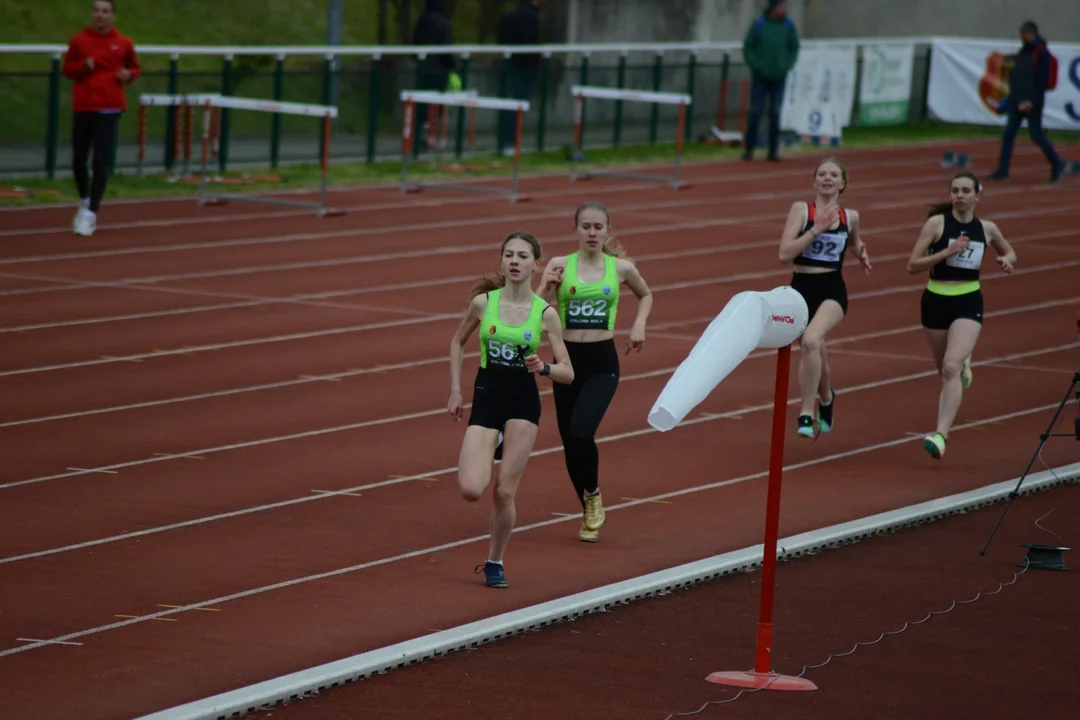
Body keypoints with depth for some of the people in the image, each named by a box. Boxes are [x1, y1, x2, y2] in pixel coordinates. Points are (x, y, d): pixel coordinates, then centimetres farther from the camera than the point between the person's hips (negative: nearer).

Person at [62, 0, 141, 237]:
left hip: (109, 108, -2)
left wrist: (128, 75, -6)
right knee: (78, 161, 5)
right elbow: (67, 69, 9)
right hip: (83, 106, 2)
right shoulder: (79, 40, 2)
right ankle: (85, 201, 33)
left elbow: (135, 68, 16)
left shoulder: (123, 43, 2)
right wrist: (83, 66, -11)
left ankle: (91, 214, -6)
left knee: (101, 162, -9)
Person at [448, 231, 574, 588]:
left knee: (504, 494, -3)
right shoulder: (483, 302, -3)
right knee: (471, 490, -14)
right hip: (485, 398, 1)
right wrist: (455, 391, 8)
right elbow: (458, 342, 14)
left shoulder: (545, 313, -5)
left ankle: (495, 562, 19)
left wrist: (543, 368, -22)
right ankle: (492, 451, 22)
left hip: (523, 401, -1)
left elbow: (568, 373, -1)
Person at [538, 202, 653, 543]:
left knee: (581, 433, -22)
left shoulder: (621, 268, 1)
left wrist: (639, 325, 7)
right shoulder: (560, 265, -1)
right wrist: (547, 287, -22)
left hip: (602, 362, -2)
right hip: (568, 359, 2)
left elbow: (645, 295, 22)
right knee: (570, 441, 5)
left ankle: (593, 495, 6)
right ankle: (590, 514, 26)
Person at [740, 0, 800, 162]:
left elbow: (794, 47, 7)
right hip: (760, 77, -2)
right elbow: (748, 47, -3)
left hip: (779, 78, 2)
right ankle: (749, 149, 7)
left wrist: (787, 66, -5)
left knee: (775, 114, 2)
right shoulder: (759, 24, -7)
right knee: (755, 113, 0)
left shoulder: (788, 26, -1)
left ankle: (773, 150, 8)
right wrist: (756, 66, -11)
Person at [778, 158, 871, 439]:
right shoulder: (801, 209, -2)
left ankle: (807, 413, -23)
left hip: (833, 290, -1)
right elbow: (785, 254, -11)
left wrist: (861, 253, 10)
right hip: (801, 289, 1)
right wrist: (815, 230, -17)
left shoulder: (850, 216, 6)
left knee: (811, 340, -30)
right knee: (814, 354, 15)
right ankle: (826, 397, 51)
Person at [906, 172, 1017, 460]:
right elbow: (912, 265, -9)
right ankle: (963, 363, 55)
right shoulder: (937, 223, -5)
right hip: (936, 302, 1)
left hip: (968, 303, -1)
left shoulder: (987, 229, 4)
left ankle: (941, 434, -27)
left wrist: (1007, 261, 0)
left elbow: (1009, 253, 24)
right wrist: (947, 252, -21)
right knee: (945, 371, 16)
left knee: (951, 368, -20)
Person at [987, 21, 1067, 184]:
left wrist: (1032, 101, -22)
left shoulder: (1042, 53, -11)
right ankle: (1002, 170, 0)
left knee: (1036, 135, -2)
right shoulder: (1022, 53, 14)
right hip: (1017, 101, 8)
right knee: (1008, 134, 0)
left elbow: (1043, 81, -17)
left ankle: (1057, 163, 17)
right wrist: (1012, 98, 15)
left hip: (1032, 103, -8)